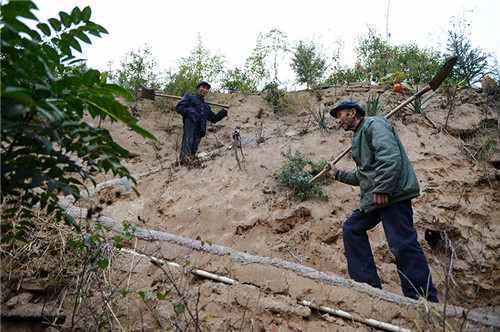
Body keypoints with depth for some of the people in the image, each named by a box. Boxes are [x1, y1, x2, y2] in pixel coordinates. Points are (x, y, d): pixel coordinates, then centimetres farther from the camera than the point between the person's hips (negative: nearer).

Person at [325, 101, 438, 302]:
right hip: (373, 199, 11)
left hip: (393, 193, -11)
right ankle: (369, 285, 13)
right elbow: (362, 176, 32)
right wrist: (338, 174, 35)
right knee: (352, 228, 11)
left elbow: (390, 155, -20)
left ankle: (427, 300, -5)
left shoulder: (374, 124, -3)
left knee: (403, 244, -13)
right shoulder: (359, 136, 27)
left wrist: (382, 189, -25)